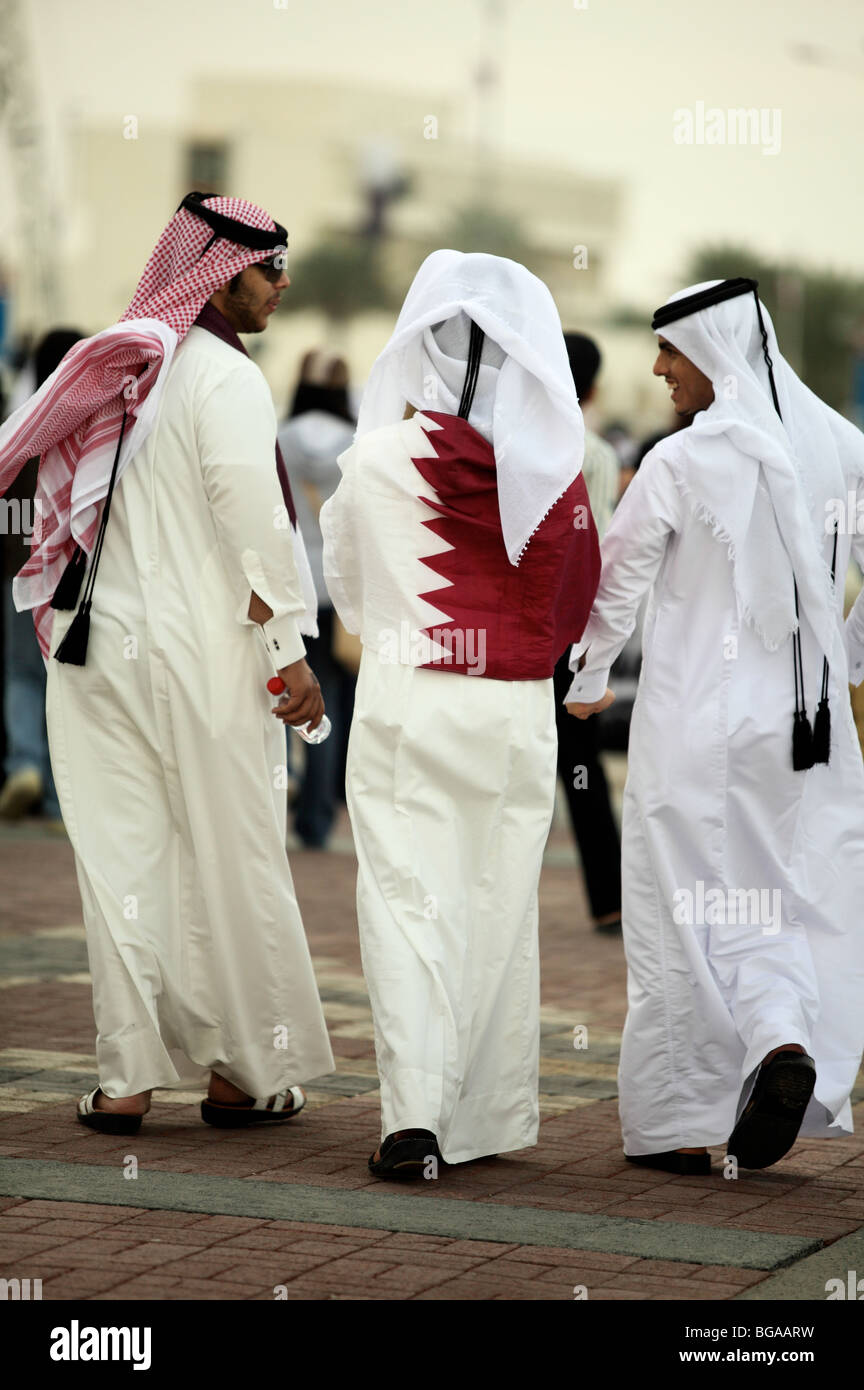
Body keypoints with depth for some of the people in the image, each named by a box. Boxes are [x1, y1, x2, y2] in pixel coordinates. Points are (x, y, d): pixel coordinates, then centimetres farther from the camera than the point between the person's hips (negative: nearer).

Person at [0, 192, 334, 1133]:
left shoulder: (95, 368, 10)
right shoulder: (224, 379, -10)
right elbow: (254, 518, -18)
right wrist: (289, 648, -14)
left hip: (92, 643, 6)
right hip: (199, 650, -6)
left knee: (119, 858, 7)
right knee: (228, 862, 5)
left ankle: (126, 1078, 7)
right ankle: (245, 1073, 13)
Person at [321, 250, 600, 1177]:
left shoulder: (379, 456, -7)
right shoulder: (556, 471, -3)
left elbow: (344, 584, 8)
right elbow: (578, 602, 6)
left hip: (406, 707, -2)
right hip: (518, 715, 2)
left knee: (408, 901, 0)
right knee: (502, 907, 12)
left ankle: (413, 1113, -11)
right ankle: (488, 1115, 18)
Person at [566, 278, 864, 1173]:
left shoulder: (680, 461, -11)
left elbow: (616, 579, -3)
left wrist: (587, 681, 14)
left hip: (700, 713, -4)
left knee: (687, 903, 5)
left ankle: (677, 1122, 8)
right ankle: (789, 1042, -15)